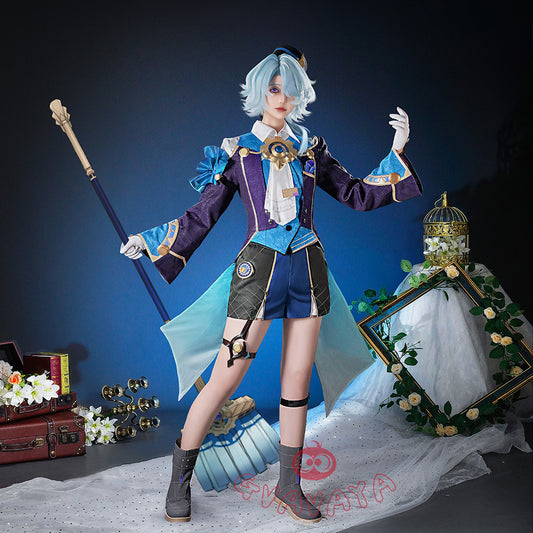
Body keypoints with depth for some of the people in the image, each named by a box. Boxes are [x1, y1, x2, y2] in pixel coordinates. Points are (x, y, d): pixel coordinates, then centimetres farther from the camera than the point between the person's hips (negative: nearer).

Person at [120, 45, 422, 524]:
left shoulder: (310, 148, 13)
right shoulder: (236, 152, 5)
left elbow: (358, 196, 15)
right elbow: (203, 215, 7)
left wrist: (396, 152, 8)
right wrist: (149, 240, 2)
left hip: (308, 269, 4)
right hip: (260, 268, -3)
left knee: (298, 380, 7)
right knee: (226, 378, -5)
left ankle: (289, 484, 21)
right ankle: (180, 480, 11)